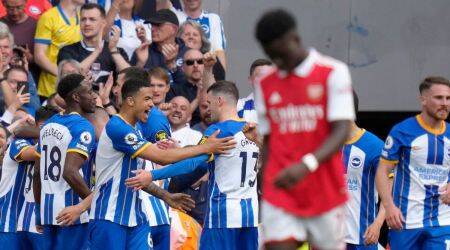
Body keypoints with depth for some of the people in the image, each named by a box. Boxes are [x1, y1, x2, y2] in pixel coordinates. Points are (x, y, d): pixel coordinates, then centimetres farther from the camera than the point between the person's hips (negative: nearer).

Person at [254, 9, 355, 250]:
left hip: (325, 193, -2)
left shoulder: (333, 73, -3)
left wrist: (307, 164, -29)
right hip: (279, 197, 2)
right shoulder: (265, 86, 11)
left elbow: (341, 132, -13)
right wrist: (264, 197, 12)